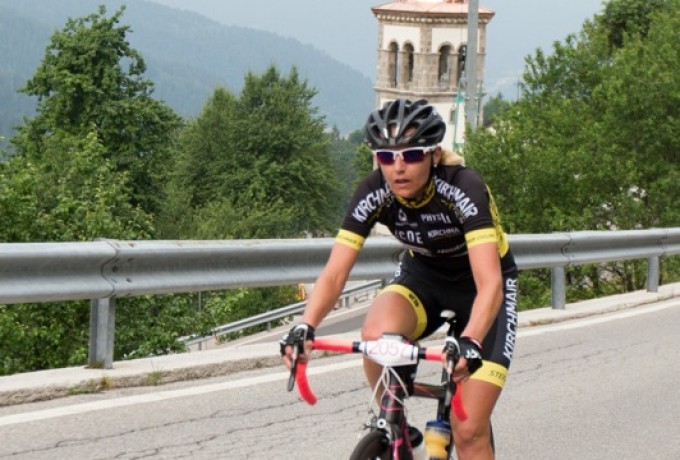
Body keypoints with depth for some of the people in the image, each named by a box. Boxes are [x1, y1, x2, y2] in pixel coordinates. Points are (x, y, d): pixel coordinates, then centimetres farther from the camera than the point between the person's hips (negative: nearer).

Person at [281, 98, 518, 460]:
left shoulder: (463, 188, -32)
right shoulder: (373, 193, -22)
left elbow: (489, 283, -41)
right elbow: (334, 273, -25)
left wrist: (470, 342, -59)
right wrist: (305, 327, -44)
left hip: (478, 286, -3)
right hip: (424, 277, 3)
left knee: (469, 430, -12)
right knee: (377, 335, -32)